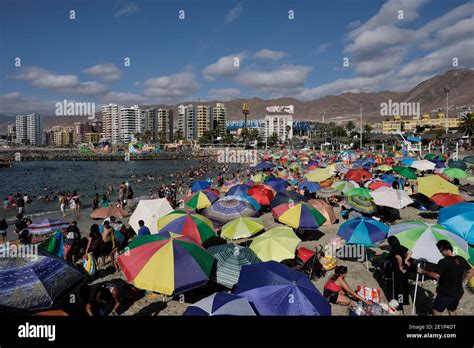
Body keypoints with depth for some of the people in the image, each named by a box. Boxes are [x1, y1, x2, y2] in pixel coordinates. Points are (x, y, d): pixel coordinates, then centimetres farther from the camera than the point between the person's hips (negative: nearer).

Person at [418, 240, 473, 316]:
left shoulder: (444, 262, -24)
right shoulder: (461, 260, -1)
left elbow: (436, 275, -28)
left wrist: (423, 271, -16)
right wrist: (461, 281, 13)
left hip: (445, 293, -7)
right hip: (457, 293, 7)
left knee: (436, 312, 7)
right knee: (452, 312, 24)